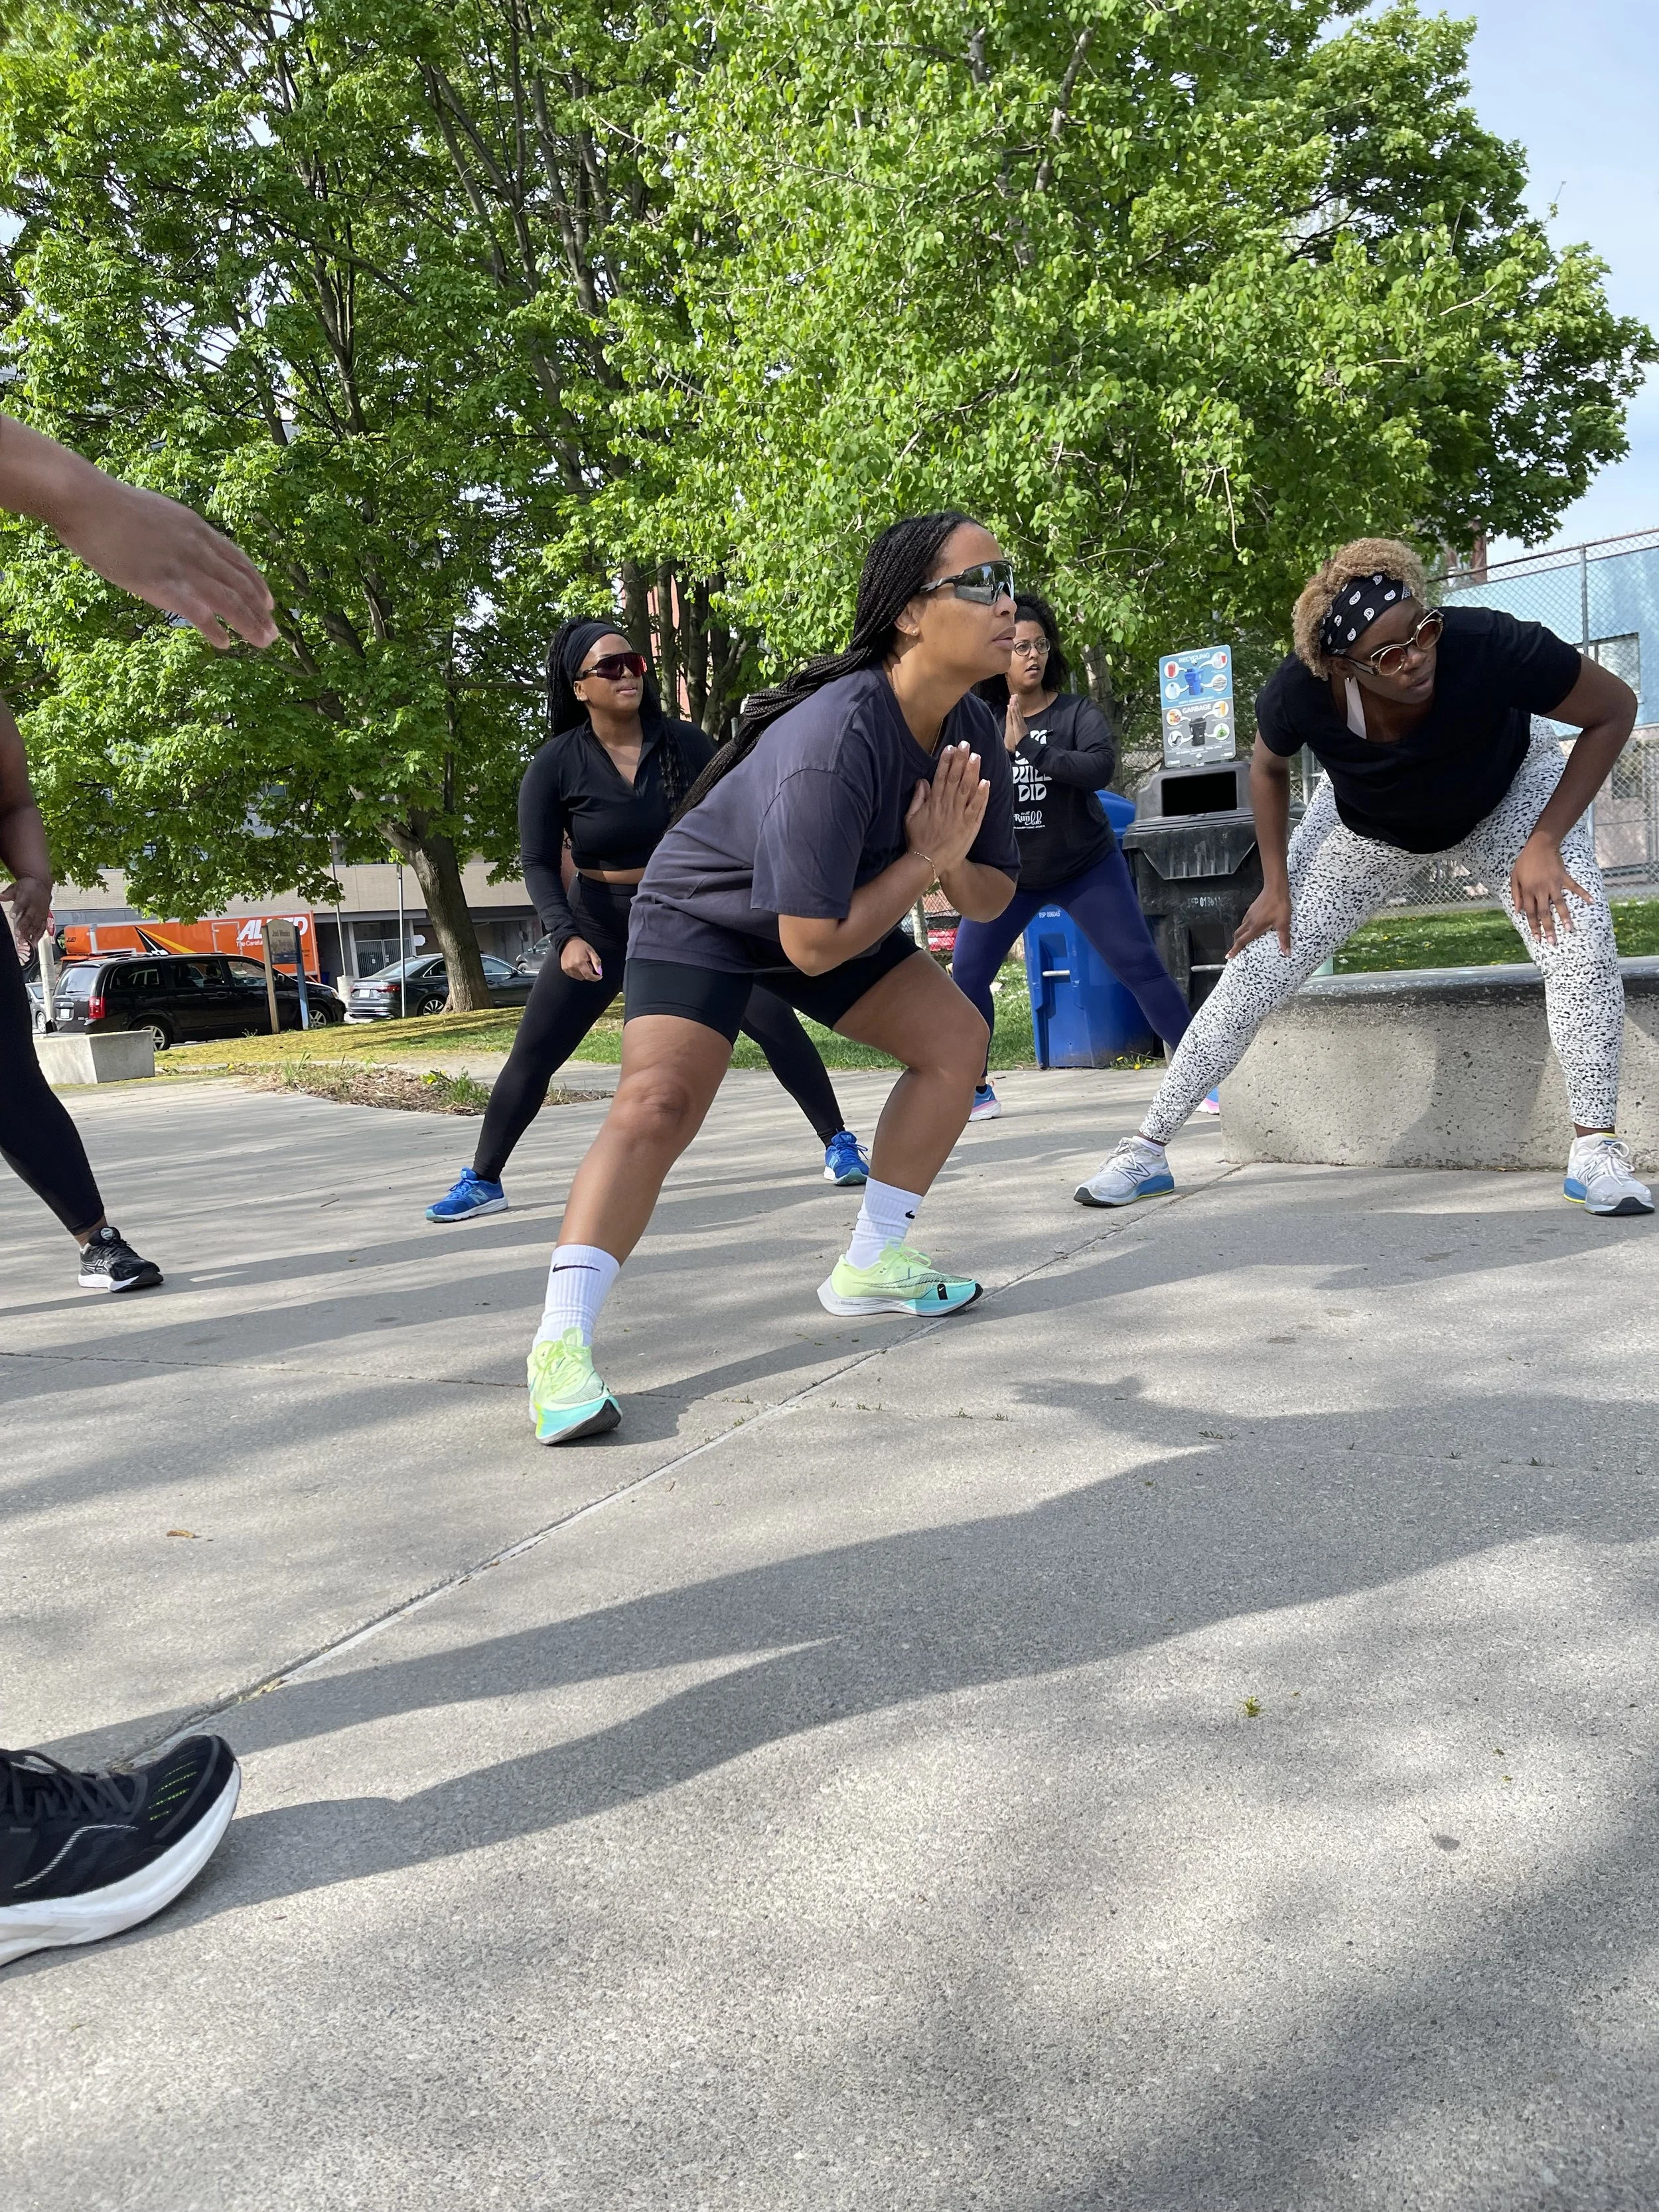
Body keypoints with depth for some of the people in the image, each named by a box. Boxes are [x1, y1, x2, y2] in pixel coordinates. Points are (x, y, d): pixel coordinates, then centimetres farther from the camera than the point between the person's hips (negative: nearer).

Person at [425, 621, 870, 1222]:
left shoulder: (685, 743, -9)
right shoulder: (555, 764, -11)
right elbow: (538, 863, -12)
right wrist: (566, 936, -27)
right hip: (599, 925, 0)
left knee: (777, 1022, -11)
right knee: (530, 1057, 0)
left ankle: (839, 1146, 3)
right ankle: (481, 1183, 15)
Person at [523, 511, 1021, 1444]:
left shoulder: (972, 733, -10)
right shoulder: (836, 738, -36)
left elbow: (990, 901, -1)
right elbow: (814, 944, -34)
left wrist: (953, 862, -24)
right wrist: (926, 859, -26)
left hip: (837, 910, 8)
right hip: (704, 912, -8)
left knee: (957, 1037, 1)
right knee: (659, 1102, -27)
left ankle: (871, 1264, 13)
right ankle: (561, 1347, -26)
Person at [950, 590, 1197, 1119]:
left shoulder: (1076, 711, -9)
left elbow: (1100, 768, -26)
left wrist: (1028, 746, -30)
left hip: (1086, 867, -2)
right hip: (1006, 873, 2)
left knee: (1141, 966, -5)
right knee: (966, 977, -2)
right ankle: (977, 1090, 15)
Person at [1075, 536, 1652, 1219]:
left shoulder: (1490, 644, -40)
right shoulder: (1300, 691, -34)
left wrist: (1544, 843, -27)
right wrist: (1276, 885, -11)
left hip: (1508, 794, -1)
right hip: (1369, 823, 1)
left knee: (1578, 937, -27)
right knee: (1256, 969, -5)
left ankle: (1596, 1149, -12)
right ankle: (1148, 1148, 6)